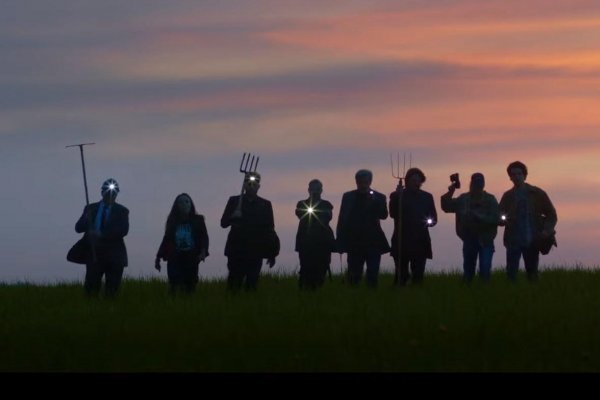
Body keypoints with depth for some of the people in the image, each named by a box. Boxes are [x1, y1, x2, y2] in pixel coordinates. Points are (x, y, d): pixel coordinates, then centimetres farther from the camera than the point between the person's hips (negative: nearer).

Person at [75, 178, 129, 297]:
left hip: (114, 256, -1)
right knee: (91, 287, -9)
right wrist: (86, 219, -16)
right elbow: (78, 228, 6)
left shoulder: (121, 211, 7)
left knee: (111, 290, 0)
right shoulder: (90, 209, 12)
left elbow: (123, 230, -9)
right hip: (94, 253, 1)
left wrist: (102, 234, -19)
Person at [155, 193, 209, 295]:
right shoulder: (173, 222, 11)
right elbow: (166, 240, 16)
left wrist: (203, 252, -17)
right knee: (174, 286, -14)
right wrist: (158, 258, 14)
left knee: (190, 286, -5)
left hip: (191, 259, 0)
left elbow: (204, 237, 1)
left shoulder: (198, 220, 8)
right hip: (175, 259, 0)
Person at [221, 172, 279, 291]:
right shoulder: (234, 201, 9)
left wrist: (272, 254, 6)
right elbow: (224, 223, 5)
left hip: (255, 251, 1)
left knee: (252, 284, -4)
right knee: (234, 285, -5)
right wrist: (233, 218, -17)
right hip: (237, 250, 0)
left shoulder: (265, 204, 10)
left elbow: (270, 229, 11)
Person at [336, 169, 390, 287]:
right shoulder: (348, 197, 9)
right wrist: (340, 241, 1)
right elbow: (342, 219, 8)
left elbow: (383, 215, -9)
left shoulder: (378, 197, 5)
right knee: (354, 274, 3)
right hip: (354, 242, 1)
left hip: (373, 242, -1)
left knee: (373, 274, -7)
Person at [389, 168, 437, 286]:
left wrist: (429, 222, -11)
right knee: (401, 274, -2)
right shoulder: (397, 196, 6)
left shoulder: (427, 197, 14)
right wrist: (397, 196, -18)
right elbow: (393, 214, -9)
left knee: (418, 275, -3)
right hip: (402, 242, -2)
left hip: (420, 242, 2)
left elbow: (434, 218, 12)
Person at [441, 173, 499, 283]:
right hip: (469, 239, 3)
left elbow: (495, 219, -14)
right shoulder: (463, 199, 5)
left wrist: (478, 216, -21)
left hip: (485, 240, -3)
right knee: (468, 269, 9)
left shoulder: (490, 200, -5)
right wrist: (450, 192, -7)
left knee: (485, 269, -10)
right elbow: (446, 207, 7)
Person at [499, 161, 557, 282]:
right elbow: (500, 219, 10)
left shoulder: (537, 194, 5)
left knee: (532, 274, 5)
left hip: (532, 241, 0)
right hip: (513, 241, 0)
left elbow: (551, 214, 7)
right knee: (511, 273, -8)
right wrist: (503, 219, -14)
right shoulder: (508, 196, 8)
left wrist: (546, 230, -9)